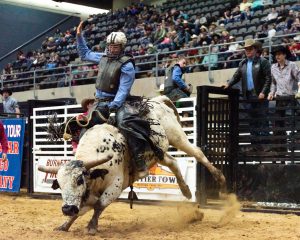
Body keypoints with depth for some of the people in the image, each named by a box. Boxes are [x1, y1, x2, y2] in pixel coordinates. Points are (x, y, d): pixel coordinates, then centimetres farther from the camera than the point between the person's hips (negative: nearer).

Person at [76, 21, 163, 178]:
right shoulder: (103, 57, 9)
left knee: (125, 123, -31)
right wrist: (79, 36, 18)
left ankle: (140, 163, -30)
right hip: (100, 101, 7)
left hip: (118, 101, -7)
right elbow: (84, 54, 27)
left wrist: (113, 107, -26)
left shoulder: (127, 65, -10)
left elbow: (123, 90, -16)